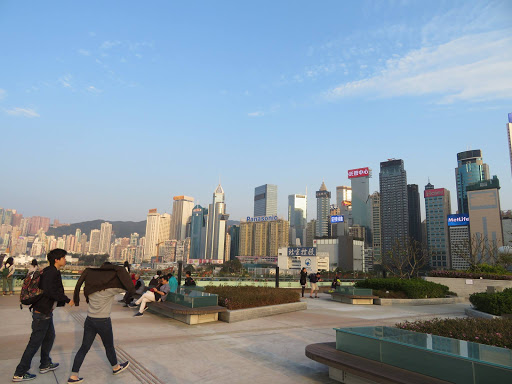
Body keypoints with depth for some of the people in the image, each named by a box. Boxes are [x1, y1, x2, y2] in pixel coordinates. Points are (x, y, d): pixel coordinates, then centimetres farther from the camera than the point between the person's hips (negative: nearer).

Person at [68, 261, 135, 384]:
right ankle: (116, 367, 37)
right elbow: (129, 288, -10)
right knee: (109, 346, 16)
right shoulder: (111, 288, -17)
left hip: (89, 320, 5)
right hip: (103, 321, -5)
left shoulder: (91, 286, -1)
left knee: (84, 347, 12)